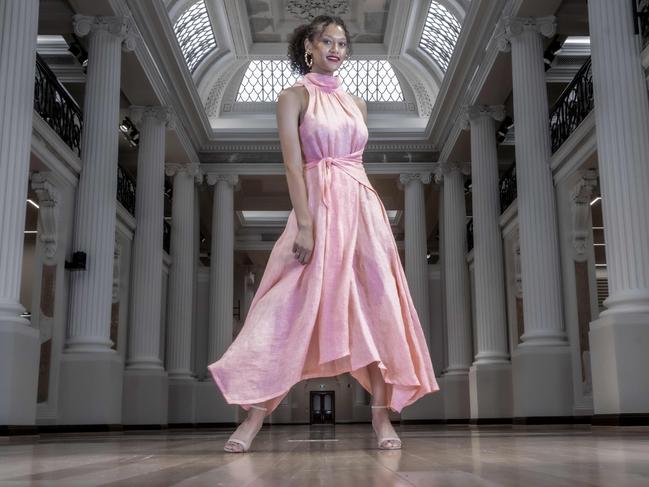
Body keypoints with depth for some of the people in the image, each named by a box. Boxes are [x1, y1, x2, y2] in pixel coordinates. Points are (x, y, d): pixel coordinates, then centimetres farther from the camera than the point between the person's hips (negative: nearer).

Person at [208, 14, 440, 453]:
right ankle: (253, 420, -1)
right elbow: (293, 164, -8)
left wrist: (377, 216, 14)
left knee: (377, 307, -1)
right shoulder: (294, 97, 3)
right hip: (319, 209, -5)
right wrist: (305, 225, -17)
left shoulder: (356, 103, 18)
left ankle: (382, 416, 7)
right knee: (292, 311, -7)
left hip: (363, 207, 5)